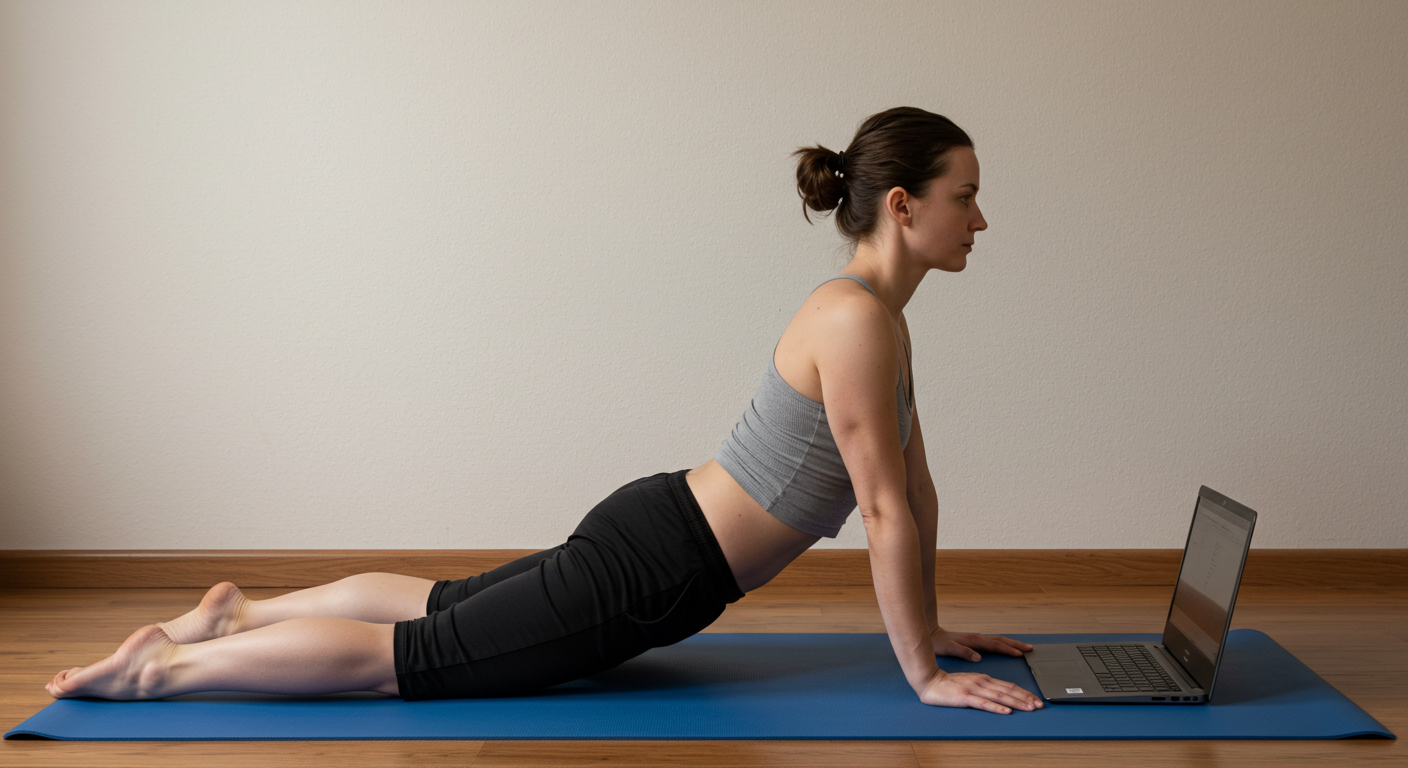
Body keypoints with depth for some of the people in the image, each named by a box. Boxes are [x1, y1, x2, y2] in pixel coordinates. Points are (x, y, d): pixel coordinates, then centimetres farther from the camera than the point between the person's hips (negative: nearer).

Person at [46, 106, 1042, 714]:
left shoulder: (882, 320, 8)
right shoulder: (856, 317, -23)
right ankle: (163, 664, 10)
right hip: (652, 571, -9)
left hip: (658, 532, 9)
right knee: (409, 655, 0)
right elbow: (887, 511, -22)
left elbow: (917, 485, 16)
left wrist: (929, 625, 19)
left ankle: (241, 611, 36)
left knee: (450, 601, 24)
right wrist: (923, 676, -16)